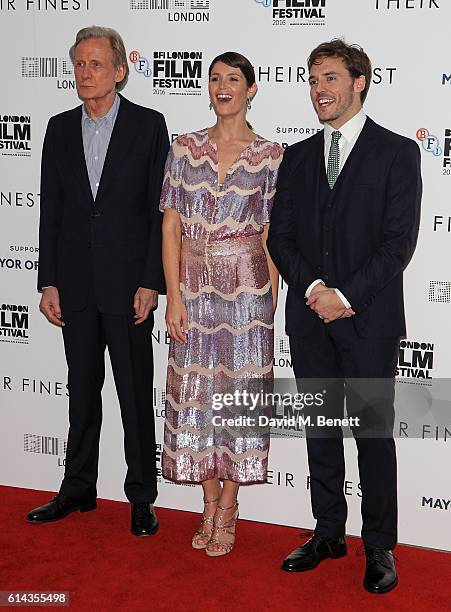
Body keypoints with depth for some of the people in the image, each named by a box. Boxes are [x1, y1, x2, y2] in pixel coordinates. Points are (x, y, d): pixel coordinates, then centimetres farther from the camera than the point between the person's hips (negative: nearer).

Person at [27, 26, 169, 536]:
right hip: (76, 286, 4)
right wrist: (48, 283, 2)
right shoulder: (60, 129, 8)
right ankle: (78, 489, 28)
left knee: (136, 395, 5)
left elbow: (161, 210, -5)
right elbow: (50, 212, 8)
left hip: (129, 285, -4)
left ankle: (141, 497, 18)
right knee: (82, 390, 14)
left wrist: (150, 283, -11)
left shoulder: (149, 125, -3)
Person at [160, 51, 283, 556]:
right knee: (196, 390, 6)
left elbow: (271, 236, 3)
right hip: (193, 285, 2)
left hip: (246, 286, -2)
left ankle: (229, 507, 17)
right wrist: (174, 296, -6)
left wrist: (270, 302, -1)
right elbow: (171, 226, 2)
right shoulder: (185, 148, 5)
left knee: (240, 387, 2)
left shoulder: (270, 155, 2)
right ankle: (210, 505, 21)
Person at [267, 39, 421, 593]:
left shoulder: (397, 152, -2)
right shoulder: (297, 157, 12)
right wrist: (312, 288, -9)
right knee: (321, 428, 12)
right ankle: (328, 532, 26)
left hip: (368, 319, -4)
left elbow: (399, 241, -9)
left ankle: (379, 546, 16)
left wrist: (346, 295, -15)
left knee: (373, 431, 3)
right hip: (309, 318, 4)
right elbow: (279, 236, 7)